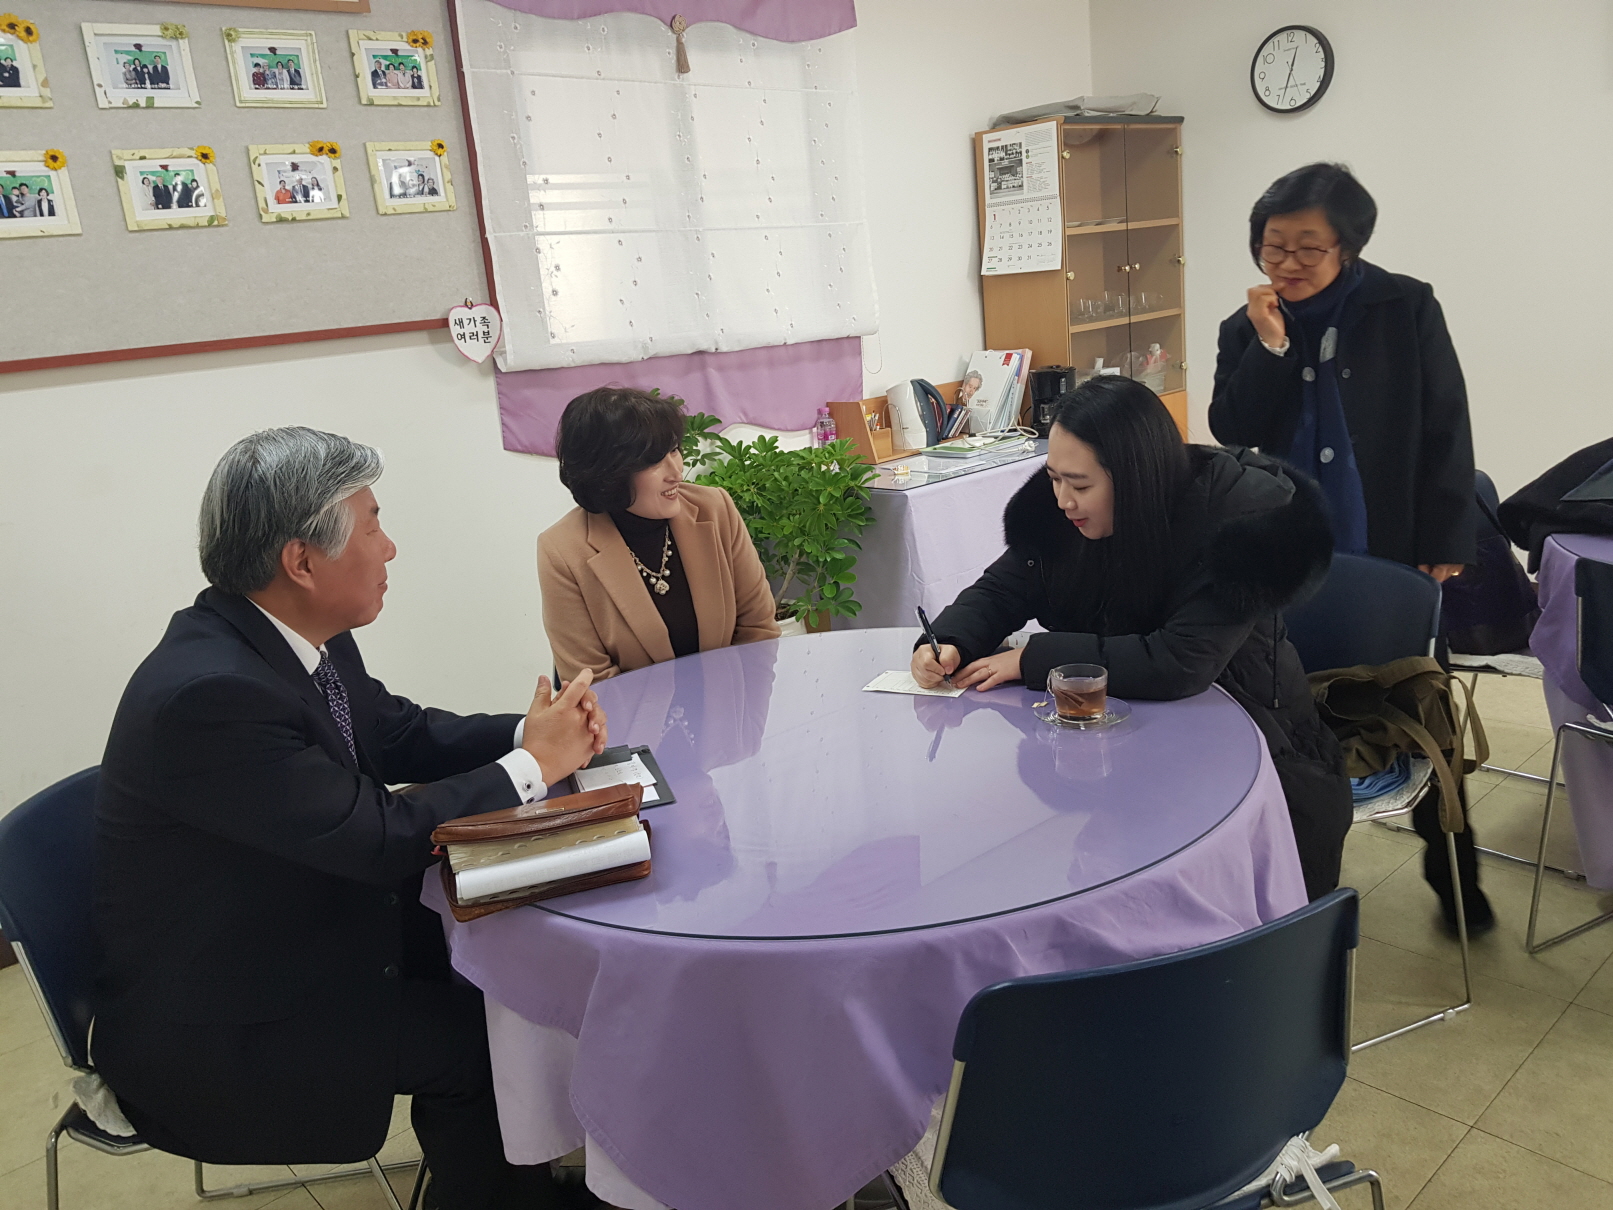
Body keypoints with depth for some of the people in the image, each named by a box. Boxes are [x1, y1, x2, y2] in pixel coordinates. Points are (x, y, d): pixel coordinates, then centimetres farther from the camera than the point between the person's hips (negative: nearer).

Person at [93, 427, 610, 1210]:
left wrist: (534, 731, -11)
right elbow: (382, 837, -28)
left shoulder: (307, 641, -6)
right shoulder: (207, 692, -31)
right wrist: (533, 765, -17)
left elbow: (395, 736, 6)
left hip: (286, 931, 8)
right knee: (476, 1038, -11)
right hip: (205, 1032, -8)